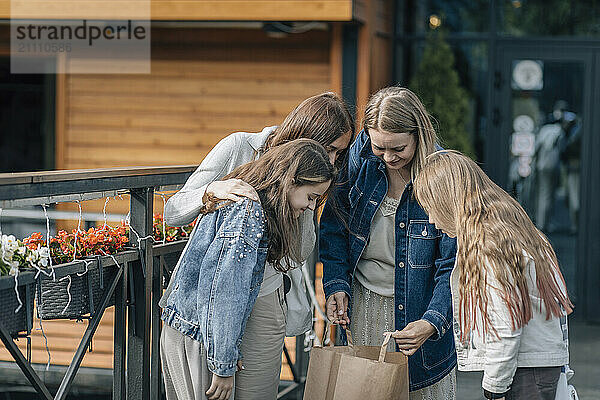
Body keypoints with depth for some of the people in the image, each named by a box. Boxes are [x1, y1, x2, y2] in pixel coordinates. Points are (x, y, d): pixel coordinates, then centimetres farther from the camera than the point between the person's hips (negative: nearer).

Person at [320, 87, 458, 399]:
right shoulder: (361, 156, -7)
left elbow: (453, 267, -14)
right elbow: (334, 224, 5)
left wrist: (432, 323, -26)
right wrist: (335, 285, -5)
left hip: (419, 310, -2)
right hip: (361, 306, 3)